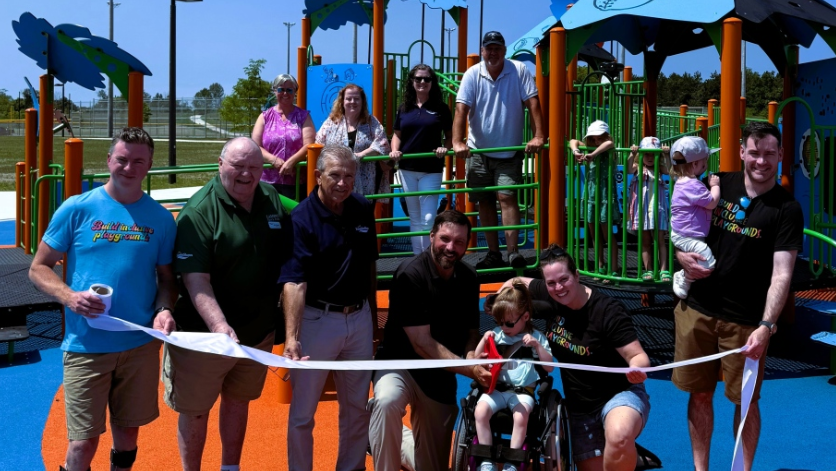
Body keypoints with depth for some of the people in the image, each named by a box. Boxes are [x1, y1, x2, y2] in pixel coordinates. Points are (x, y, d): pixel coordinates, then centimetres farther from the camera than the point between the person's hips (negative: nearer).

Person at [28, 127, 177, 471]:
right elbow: (39, 268, 1)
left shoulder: (160, 218, 4)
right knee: (84, 442, 1)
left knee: (127, 433, 15)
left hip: (141, 345, 2)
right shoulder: (76, 209, -3)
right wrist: (69, 297, -17)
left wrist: (165, 309, -11)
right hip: (86, 346, -2)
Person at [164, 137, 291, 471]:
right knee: (195, 410, 9)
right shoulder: (199, 211, -18)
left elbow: (287, 260, 8)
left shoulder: (273, 201, -1)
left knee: (238, 400, 22)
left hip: (258, 331, 5)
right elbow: (195, 280, -25)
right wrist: (220, 327, -38)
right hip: (205, 334, -5)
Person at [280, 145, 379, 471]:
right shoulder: (302, 218, -16)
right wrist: (292, 336, -36)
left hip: (359, 318, 5)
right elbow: (294, 281, -26)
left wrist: (373, 315, 15)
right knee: (302, 411, 7)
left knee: (358, 406, 17)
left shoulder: (363, 210, 1)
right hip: (317, 320, -5)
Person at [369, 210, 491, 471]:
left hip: (442, 377, 6)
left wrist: (473, 357, -17)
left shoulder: (468, 278, -1)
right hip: (401, 363, -5)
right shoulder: (410, 274, -20)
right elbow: (422, 344, -22)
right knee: (387, 401, -41)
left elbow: (471, 332, 7)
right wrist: (471, 370, -31)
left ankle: (395, 441, 40)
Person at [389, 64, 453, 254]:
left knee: (428, 219, -8)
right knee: (414, 218, 11)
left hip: (431, 170, -3)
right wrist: (395, 150, -5)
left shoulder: (441, 108, 1)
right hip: (407, 169, 3)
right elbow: (397, 135, 14)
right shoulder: (404, 108, 9)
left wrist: (445, 147, -14)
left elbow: (450, 136, 6)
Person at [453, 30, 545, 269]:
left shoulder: (519, 71, -4)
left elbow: (532, 104, -9)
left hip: (509, 151, -2)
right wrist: (457, 142, -26)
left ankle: (513, 251, -12)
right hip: (479, 150, 2)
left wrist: (538, 136, -21)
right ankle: (493, 254, 17)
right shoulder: (472, 75, -4)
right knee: (485, 201, 7)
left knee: (507, 196, -13)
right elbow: (461, 109, -13)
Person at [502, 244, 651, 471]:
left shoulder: (608, 311, -23)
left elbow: (638, 356, -23)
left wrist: (637, 369, -45)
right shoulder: (548, 296, -7)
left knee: (618, 437, -39)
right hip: (579, 407, 6)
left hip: (620, 394, -6)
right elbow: (517, 283, 12)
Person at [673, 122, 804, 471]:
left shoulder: (786, 210, -6)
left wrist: (766, 325, -25)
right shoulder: (716, 185, 4)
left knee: (745, 400, 6)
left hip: (747, 320, -3)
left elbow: (782, 274, -14)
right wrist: (681, 254, -6)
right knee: (700, 393, 11)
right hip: (697, 310, 3)